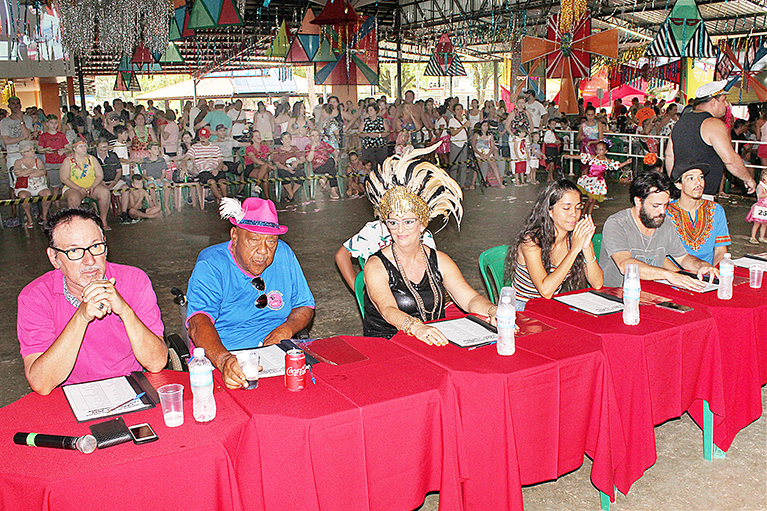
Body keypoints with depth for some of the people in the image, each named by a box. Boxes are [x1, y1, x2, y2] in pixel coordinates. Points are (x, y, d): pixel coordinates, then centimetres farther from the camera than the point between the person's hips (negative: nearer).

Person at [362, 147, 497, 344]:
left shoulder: (440, 261, 9)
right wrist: (416, 327, -44)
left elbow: (469, 298, 0)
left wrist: (492, 311, -22)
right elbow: (388, 310, -23)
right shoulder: (376, 267, -7)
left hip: (436, 345, 4)